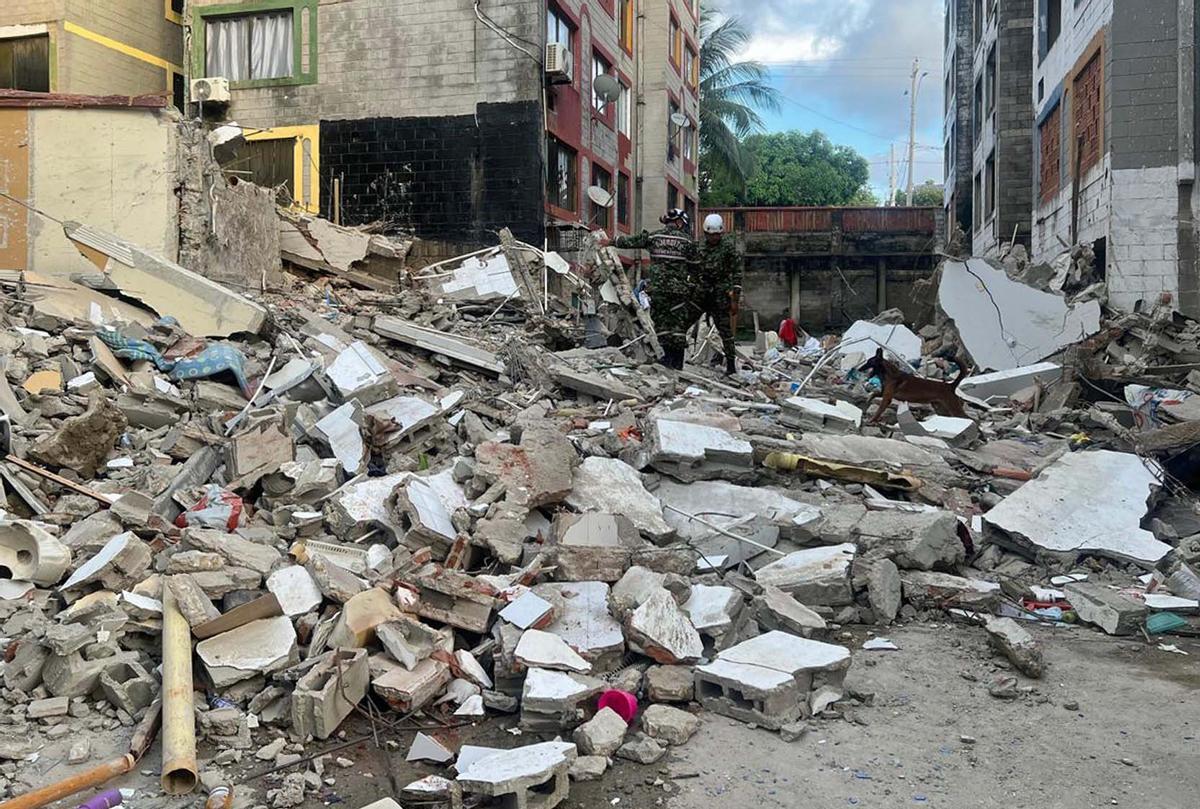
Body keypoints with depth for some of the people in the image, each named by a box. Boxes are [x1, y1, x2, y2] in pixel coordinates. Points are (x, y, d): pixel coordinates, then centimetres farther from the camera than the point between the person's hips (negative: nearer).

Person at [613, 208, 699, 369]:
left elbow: (630, 241, 16)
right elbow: (695, 267, 4)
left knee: (662, 322, 8)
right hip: (679, 289, -1)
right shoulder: (686, 240, 1)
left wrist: (612, 242, 31)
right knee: (678, 325, 3)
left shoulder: (653, 237, 6)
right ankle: (677, 364, 3)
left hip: (657, 288, 1)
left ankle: (667, 357, 4)